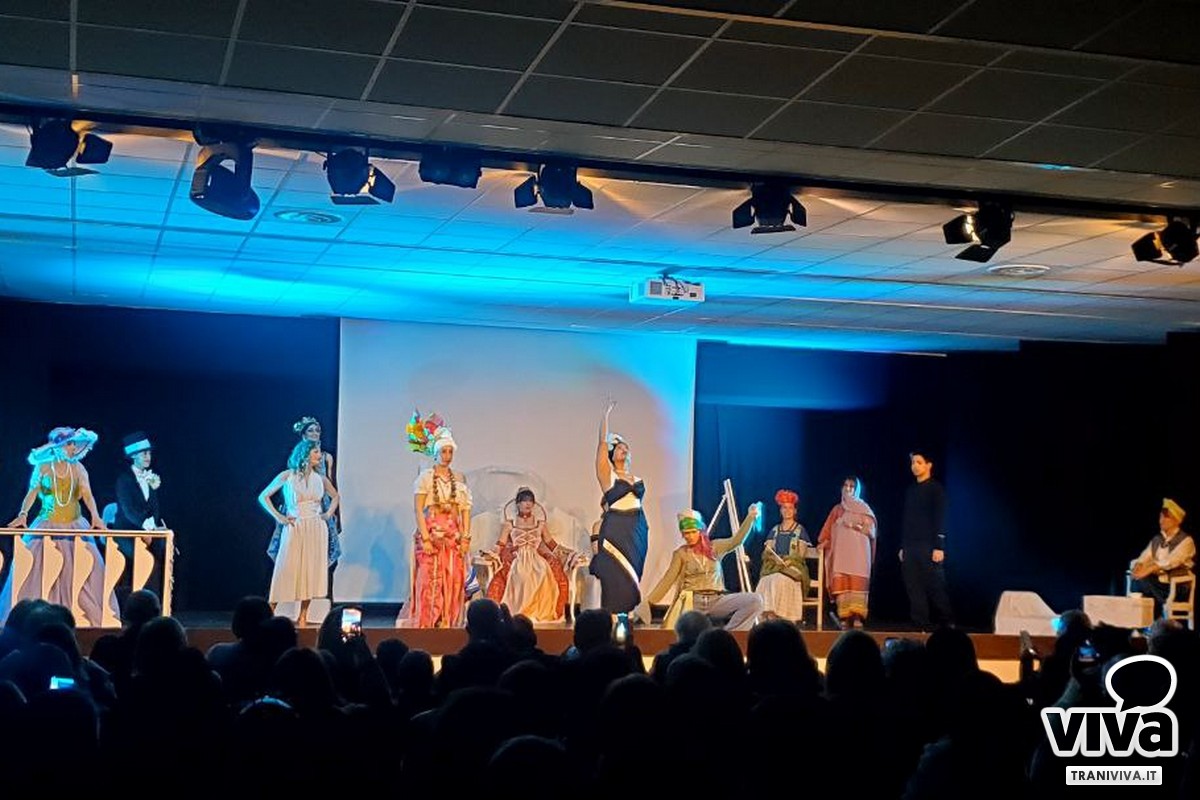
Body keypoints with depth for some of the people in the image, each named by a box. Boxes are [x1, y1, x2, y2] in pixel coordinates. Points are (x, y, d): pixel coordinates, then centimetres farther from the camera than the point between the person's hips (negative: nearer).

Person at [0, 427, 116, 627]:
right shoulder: (42, 467, 1)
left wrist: (95, 517, -25)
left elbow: (87, 494, -7)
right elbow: (31, 493, -9)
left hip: (74, 527, 2)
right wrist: (23, 514, -28)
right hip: (47, 527, -2)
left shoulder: (78, 469, 5)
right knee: (37, 571, -7)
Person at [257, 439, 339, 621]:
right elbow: (263, 497, 3)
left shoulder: (320, 479, 7)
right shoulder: (287, 476, -3)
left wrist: (329, 513, 10)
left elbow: (335, 496, 26)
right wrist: (277, 516, -3)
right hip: (294, 529, -3)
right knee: (286, 570, -6)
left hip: (316, 529, 3)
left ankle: (303, 615, 6)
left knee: (311, 571, 0)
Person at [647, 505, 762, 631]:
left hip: (717, 600, 3)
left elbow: (736, 540, 3)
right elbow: (667, 580, 5)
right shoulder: (680, 553, 8)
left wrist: (750, 516, -7)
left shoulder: (714, 547, 13)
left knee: (755, 600, -22)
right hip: (692, 602, -2)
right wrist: (648, 603, -3)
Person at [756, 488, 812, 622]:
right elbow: (766, 553, 12)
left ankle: (778, 615, -37)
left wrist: (787, 561, -17)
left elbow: (801, 555, 1)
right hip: (773, 566, 3)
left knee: (779, 580, -36)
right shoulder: (774, 531, 19)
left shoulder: (800, 530, 9)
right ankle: (767, 614, -34)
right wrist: (775, 559, -11)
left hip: (793, 567, -3)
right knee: (766, 581, -32)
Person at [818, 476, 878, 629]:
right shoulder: (837, 510, 21)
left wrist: (856, 526, -10)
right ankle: (844, 616, -13)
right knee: (840, 582, -10)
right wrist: (823, 543, 0)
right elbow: (828, 533, 17)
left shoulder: (863, 509, 14)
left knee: (857, 582, -15)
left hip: (858, 550, -3)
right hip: (840, 550, 3)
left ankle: (857, 616, -22)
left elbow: (870, 531, 5)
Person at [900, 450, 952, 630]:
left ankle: (947, 624, 6)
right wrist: (902, 546, 15)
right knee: (914, 589, 2)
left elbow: (940, 519, -7)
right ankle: (922, 626, 6)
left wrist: (939, 547, -14)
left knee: (935, 587, -5)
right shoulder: (911, 490, 17)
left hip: (928, 547, -6)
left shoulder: (935, 489, -2)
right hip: (910, 546, 6)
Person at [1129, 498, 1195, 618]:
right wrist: (1138, 566, -19)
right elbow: (1144, 558, 6)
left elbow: (1171, 561, -20)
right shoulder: (1156, 540, 16)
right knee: (1137, 583, -24)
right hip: (1156, 584, 5)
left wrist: (1149, 569, -33)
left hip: (1175, 587, -5)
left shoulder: (1186, 541, -4)